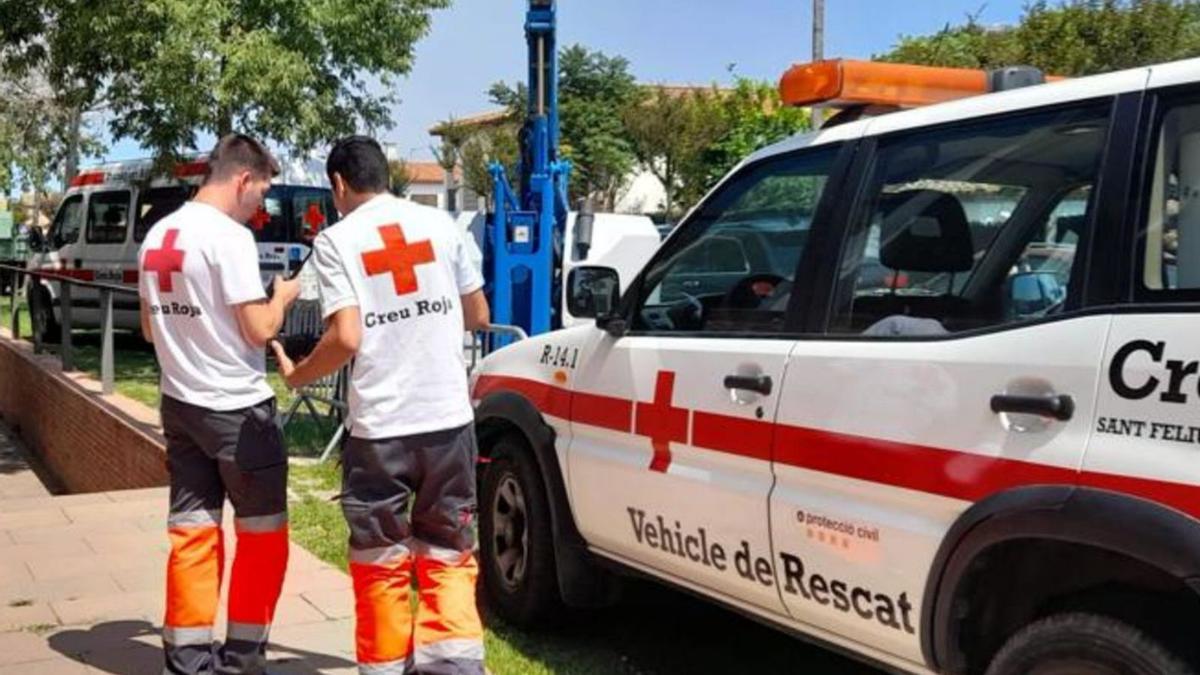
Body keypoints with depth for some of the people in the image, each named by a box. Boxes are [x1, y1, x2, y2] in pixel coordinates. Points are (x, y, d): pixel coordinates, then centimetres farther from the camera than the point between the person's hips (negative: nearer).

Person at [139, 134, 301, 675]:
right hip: (236, 408, -7)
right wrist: (282, 298, 0)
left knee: (192, 531, 11)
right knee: (263, 532, 7)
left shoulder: (157, 237, 9)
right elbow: (259, 330, -17)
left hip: (179, 405, 8)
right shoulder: (229, 236, -17)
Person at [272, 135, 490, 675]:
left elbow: (346, 338, -13)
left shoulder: (336, 240, -3)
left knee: (382, 562, 13)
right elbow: (477, 316, 14)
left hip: (379, 426, -2)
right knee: (448, 552, 14)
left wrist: (297, 376, 5)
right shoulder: (439, 224, 6)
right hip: (449, 418, 3)